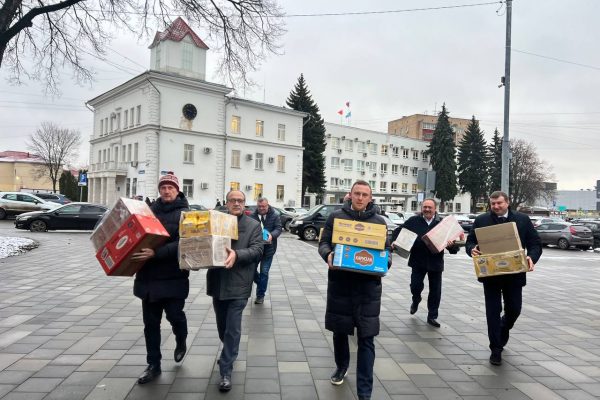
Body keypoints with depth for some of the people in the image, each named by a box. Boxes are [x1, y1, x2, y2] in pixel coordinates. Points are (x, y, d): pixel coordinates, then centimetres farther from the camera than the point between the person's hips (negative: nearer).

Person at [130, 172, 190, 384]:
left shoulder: (184, 213, -7)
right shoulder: (150, 210, 6)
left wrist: (157, 253, -29)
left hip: (173, 277, -4)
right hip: (148, 275, 4)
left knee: (174, 314, 2)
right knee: (151, 322, 10)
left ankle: (181, 343, 36)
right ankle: (153, 365, 24)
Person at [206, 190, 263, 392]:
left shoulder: (253, 225, 1)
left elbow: (257, 250, -11)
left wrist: (236, 254, -28)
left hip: (239, 284, -4)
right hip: (218, 282, 4)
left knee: (233, 329, -3)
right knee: (222, 326, 19)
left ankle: (226, 371, 7)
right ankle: (228, 353, 43)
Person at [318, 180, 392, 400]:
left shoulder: (379, 221, 6)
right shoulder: (336, 217, 4)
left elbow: (387, 250, 10)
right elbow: (323, 242, 4)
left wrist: (385, 263, -11)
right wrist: (328, 255, -17)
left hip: (368, 285, 0)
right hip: (340, 283, 1)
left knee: (366, 337, 0)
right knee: (339, 330, 15)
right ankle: (341, 367, 43)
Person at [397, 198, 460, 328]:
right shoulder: (413, 221, -1)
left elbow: (451, 240, -2)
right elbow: (399, 232, 5)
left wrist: (451, 245, -23)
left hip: (435, 262, 1)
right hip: (418, 261, -1)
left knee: (435, 291, 7)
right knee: (416, 286, -1)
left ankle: (432, 316, 24)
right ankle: (416, 300, 36)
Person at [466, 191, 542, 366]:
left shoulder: (523, 220, 2)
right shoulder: (481, 220, 2)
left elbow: (535, 243, 3)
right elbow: (470, 241, 5)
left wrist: (532, 257, -17)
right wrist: (472, 249, -18)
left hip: (514, 274, 1)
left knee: (514, 309, 10)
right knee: (493, 311, 3)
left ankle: (503, 330, 43)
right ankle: (496, 349, 13)